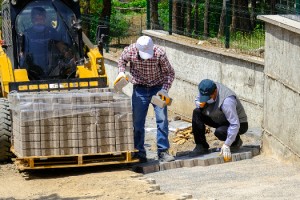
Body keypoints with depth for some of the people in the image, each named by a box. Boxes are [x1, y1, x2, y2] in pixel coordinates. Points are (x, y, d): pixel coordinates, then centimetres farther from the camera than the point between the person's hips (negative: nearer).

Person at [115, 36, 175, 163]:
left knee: (162, 119, -10)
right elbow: (122, 60, 9)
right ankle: (139, 152, 11)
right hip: (140, 89, 2)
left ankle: (163, 151, -3)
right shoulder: (129, 51, -17)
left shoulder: (159, 54, -23)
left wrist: (165, 89, -22)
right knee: (137, 122, 1)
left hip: (158, 88, -2)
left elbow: (170, 72, -10)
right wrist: (121, 72, -9)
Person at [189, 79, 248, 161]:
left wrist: (227, 145, -39)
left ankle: (236, 142, -3)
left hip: (240, 124, -8)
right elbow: (197, 100, 8)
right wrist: (201, 104, -19)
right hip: (221, 120, 8)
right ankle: (201, 146, -5)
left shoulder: (227, 101, -36)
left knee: (219, 132, -37)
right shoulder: (206, 91, -14)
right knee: (197, 113, -9)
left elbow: (235, 125, -37)